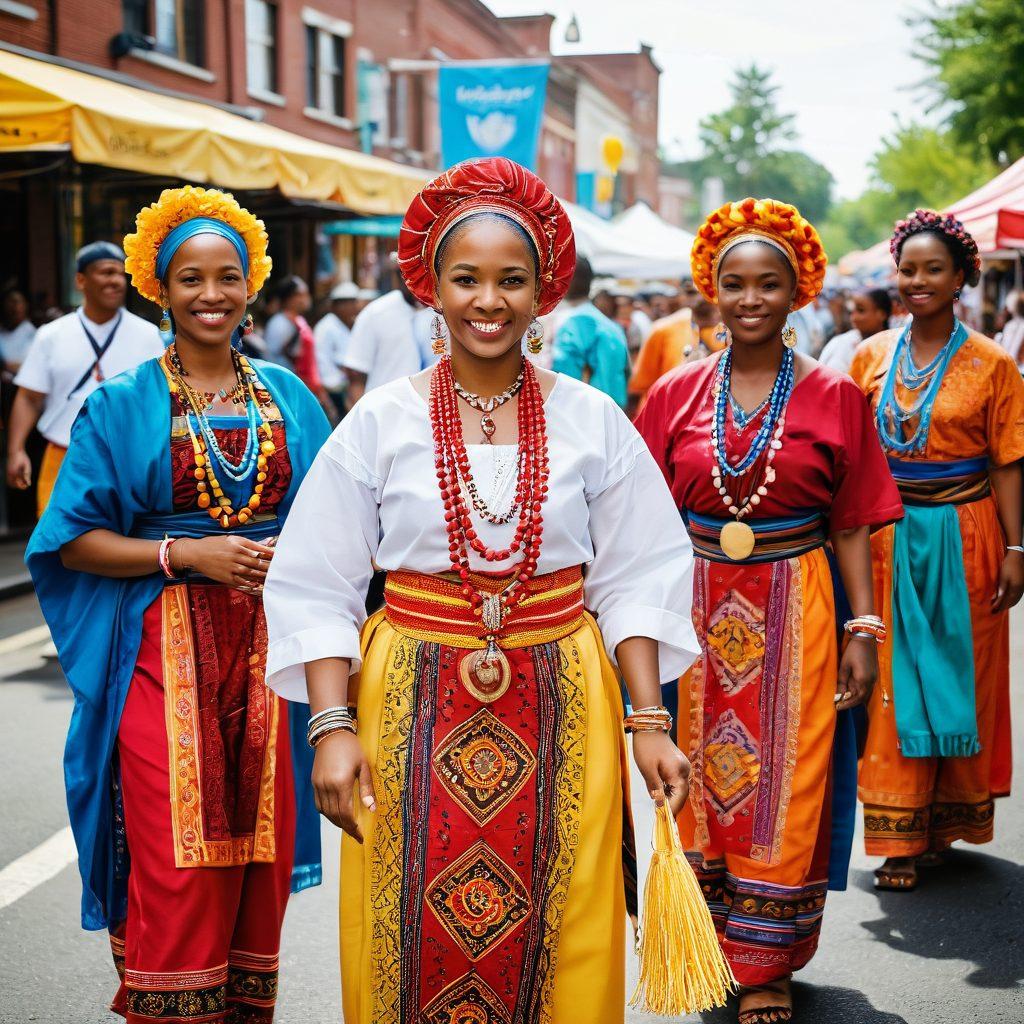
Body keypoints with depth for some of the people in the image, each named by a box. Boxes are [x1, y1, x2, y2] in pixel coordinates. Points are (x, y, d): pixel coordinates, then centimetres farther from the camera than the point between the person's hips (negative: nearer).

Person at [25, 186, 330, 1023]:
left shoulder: (287, 397, 10)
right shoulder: (124, 406, 0)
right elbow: (74, 540, -3)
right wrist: (185, 553, -13)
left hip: (268, 648, 3)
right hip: (165, 650, -3)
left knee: (260, 856, 7)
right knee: (178, 867, -3)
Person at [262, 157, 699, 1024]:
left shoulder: (592, 421, 2)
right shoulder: (382, 421, -1)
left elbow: (638, 578, 4)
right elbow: (318, 589, -1)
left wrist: (649, 720, -3)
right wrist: (334, 726, -9)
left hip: (561, 703, 1)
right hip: (415, 703, 0)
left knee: (559, 939, 7)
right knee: (415, 943, 4)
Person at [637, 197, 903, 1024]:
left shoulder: (834, 396, -1)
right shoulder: (677, 394, 4)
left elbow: (851, 526, -1)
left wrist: (863, 629, -6)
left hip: (794, 609, -2)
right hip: (697, 608, 2)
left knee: (785, 789, 3)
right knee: (701, 777, 10)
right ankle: (708, 941, 28)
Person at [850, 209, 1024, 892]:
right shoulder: (872, 356, 5)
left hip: (963, 537, -2)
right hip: (888, 536, 2)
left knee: (961, 676, 8)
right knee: (895, 682, 3)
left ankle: (949, 818, 25)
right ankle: (902, 837, 9)